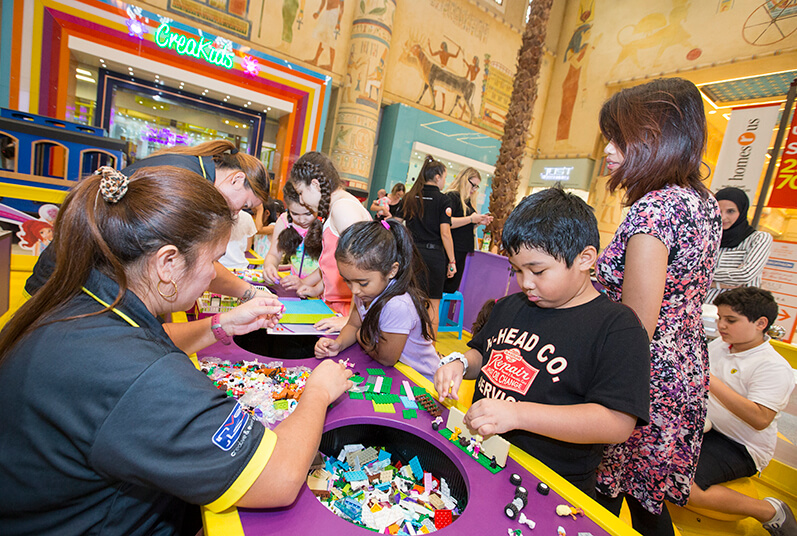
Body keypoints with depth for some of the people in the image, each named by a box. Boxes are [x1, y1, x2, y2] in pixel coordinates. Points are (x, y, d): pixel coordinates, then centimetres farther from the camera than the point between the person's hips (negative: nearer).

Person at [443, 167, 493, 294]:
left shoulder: (468, 201, 19)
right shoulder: (451, 196, -8)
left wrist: (479, 222, 10)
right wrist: (471, 219, -16)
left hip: (462, 252, 9)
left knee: (452, 288, 11)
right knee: (444, 287, -9)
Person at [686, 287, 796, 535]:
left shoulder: (773, 366, -16)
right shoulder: (718, 345, 4)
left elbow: (760, 419, -27)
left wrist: (713, 382, -31)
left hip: (742, 448, -7)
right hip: (704, 427, 7)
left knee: (680, 483, -25)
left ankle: (770, 512, -2)